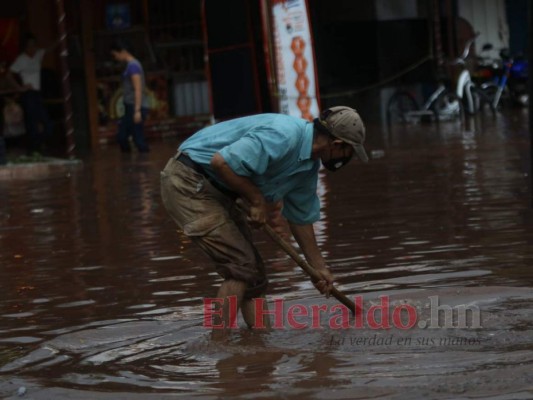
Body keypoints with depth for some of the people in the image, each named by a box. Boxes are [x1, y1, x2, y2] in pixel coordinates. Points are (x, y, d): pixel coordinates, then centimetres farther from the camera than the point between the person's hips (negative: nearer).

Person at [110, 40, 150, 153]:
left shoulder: (133, 66, -13)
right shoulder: (130, 65, 16)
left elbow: (138, 90, -19)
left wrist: (137, 110, -23)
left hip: (135, 108, -10)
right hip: (130, 107, 10)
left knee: (138, 139, -8)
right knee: (122, 136, 10)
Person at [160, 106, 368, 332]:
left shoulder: (309, 167, 6)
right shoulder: (284, 136, -26)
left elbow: (301, 219, 19)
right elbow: (221, 162, -31)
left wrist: (319, 267, 25)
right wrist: (258, 200, -19)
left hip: (217, 191, 10)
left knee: (254, 272, 10)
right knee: (242, 268, -12)